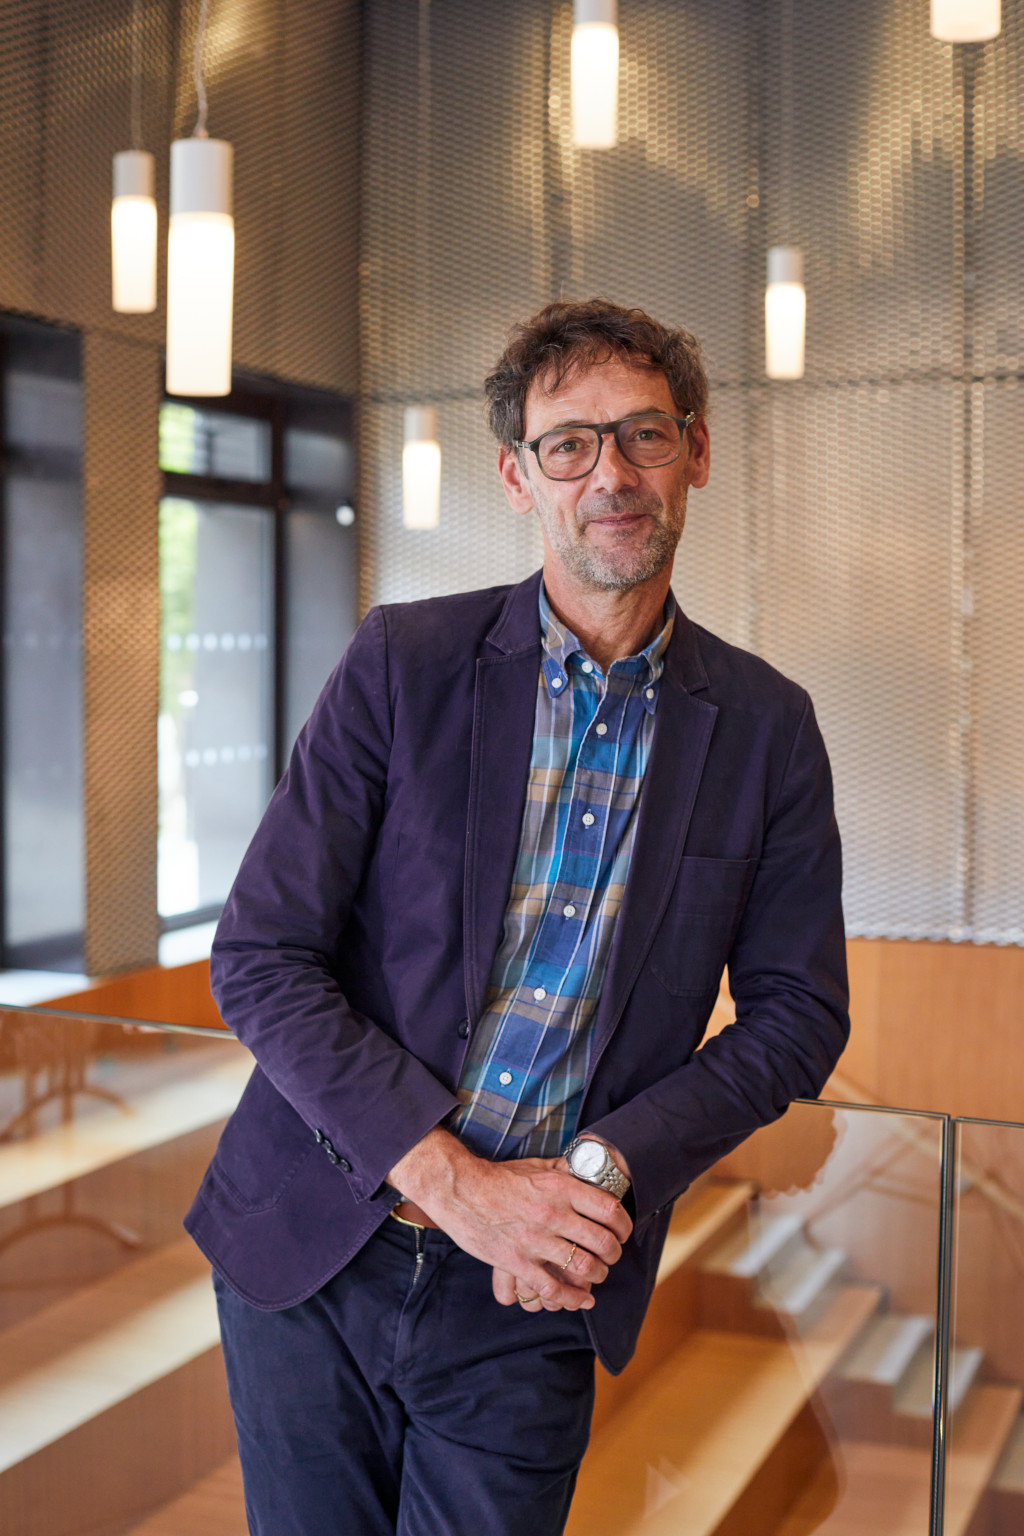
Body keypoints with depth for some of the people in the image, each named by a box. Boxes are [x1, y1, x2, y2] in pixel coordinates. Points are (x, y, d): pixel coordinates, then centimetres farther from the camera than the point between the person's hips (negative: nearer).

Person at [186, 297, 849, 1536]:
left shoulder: (764, 727, 0)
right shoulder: (405, 662, -6)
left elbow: (798, 1010, 2)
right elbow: (260, 960, -8)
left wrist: (602, 1169, -12)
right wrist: (452, 1178, -16)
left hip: (525, 1297, 0)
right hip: (312, 1250, 0)